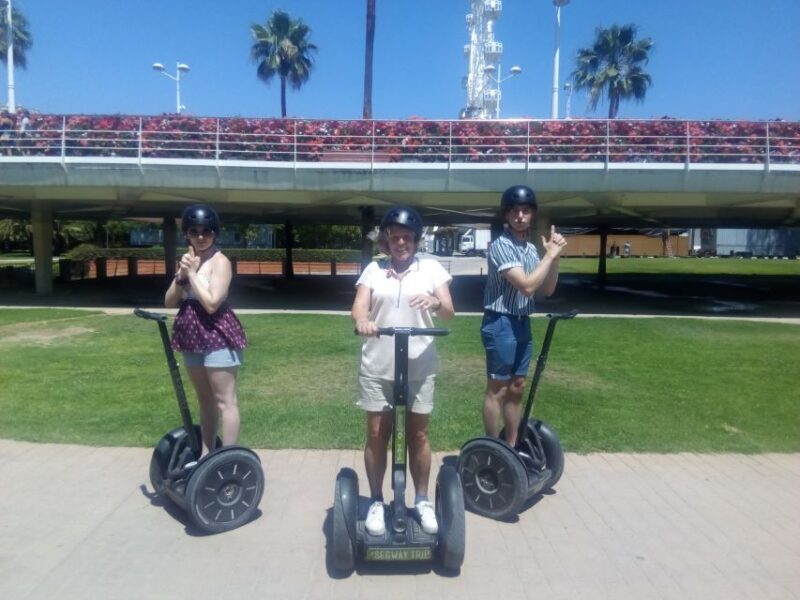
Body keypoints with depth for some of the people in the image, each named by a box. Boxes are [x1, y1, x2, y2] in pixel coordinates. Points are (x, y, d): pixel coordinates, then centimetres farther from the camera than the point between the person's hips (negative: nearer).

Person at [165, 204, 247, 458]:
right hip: (193, 337, 8)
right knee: (205, 400, 17)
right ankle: (206, 454, 28)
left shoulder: (220, 261, -10)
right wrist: (181, 275, -8)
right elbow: (169, 302, 8)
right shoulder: (188, 260, 12)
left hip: (218, 335, -8)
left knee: (225, 401, -4)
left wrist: (192, 273, -14)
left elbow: (211, 303, -21)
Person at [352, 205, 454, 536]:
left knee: (418, 435, 10)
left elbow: (449, 311, -6)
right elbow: (359, 307, -8)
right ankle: (376, 502, 24)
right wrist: (363, 321, -32)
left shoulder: (431, 268, 3)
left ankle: (422, 500, 27)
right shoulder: (373, 269, 4)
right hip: (377, 366, 1)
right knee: (376, 434, 8)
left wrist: (435, 303, -29)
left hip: (419, 366, 0)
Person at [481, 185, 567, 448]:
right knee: (497, 390, 1)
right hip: (501, 324, -8)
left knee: (516, 388, 15)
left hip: (523, 323, 8)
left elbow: (547, 290, 10)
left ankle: (511, 447, 27)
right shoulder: (500, 245, -15)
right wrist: (550, 255, -14)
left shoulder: (531, 248, 9)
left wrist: (554, 256, -2)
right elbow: (527, 285, -24)